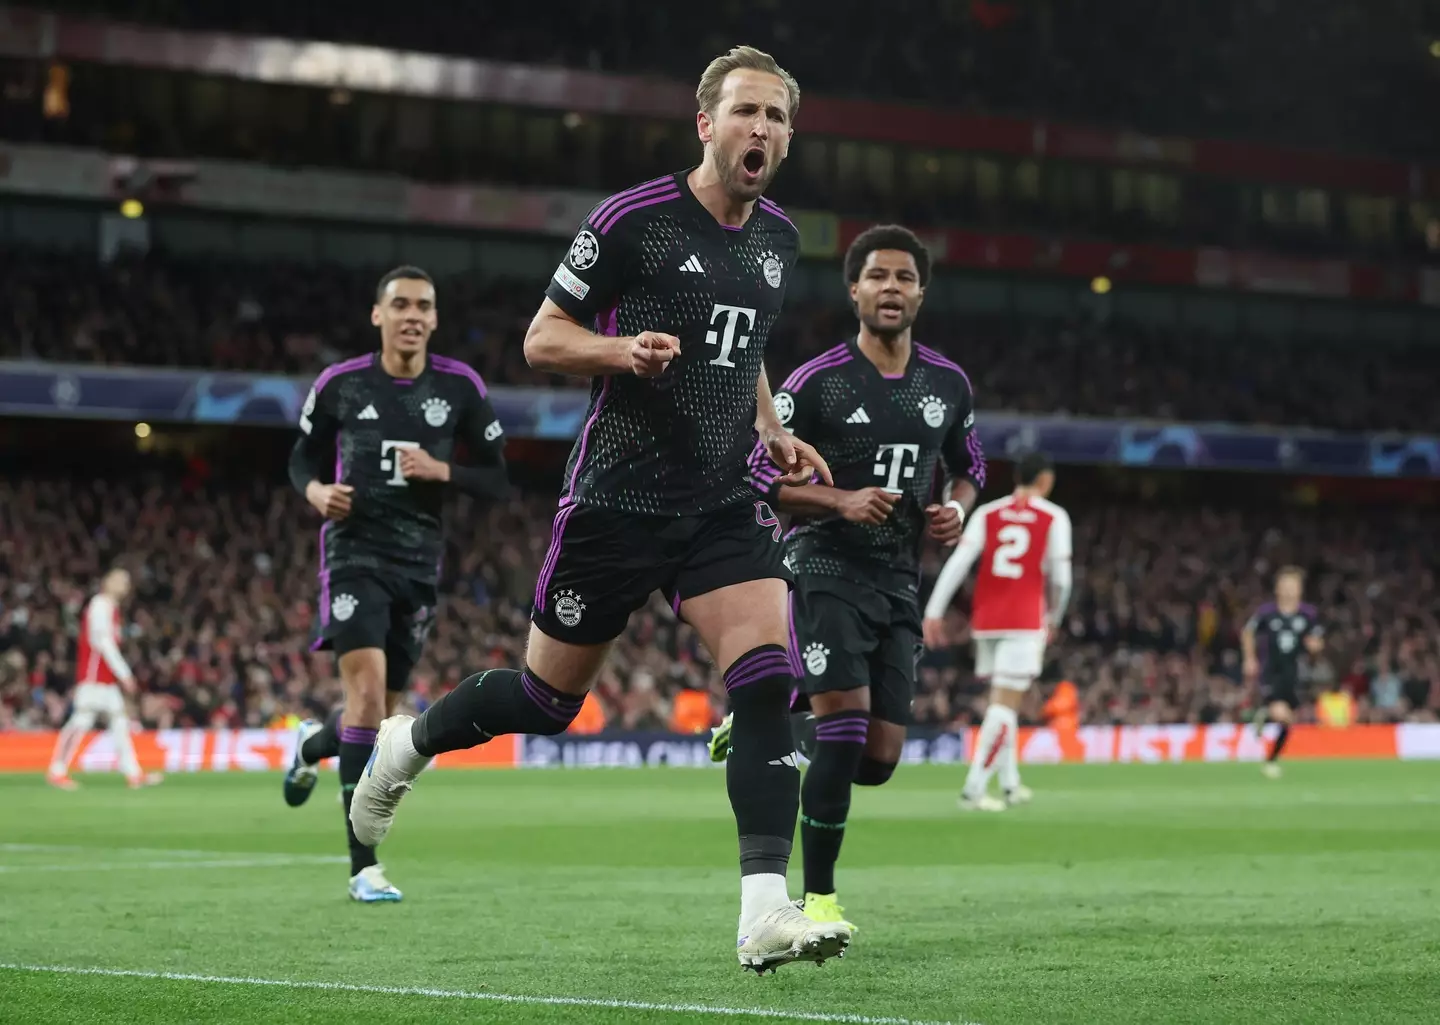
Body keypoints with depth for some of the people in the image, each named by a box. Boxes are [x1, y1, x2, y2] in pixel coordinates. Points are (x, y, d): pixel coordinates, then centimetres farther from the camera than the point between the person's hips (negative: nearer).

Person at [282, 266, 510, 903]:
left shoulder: (460, 388, 2)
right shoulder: (340, 385, 0)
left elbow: (497, 481, 4)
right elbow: (303, 457, 14)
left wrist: (440, 471, -14)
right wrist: (315, 490, -8)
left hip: (420, 561, 3)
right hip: (355, 553, -3)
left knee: (382, 707, 9)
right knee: (367, 685, -20)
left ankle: (312, 746, 49)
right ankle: (363, 866, -19)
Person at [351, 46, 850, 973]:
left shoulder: (779, 239, 10)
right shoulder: (633, 220, -10)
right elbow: (543, 338, -6)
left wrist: (772, 431, 11)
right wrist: (625, 350, -24)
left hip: (725, 504, 4)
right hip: (618, 502, -4)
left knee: (768, 681, -17)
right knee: (548, 700, 8)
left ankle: (766, 913, -20)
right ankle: (406, 743, 38)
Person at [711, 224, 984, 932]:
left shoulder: (949, 384, 8)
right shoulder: (816, 383, -7)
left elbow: (969, 466, 23)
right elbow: (758, 475, -5)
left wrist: (957, 509, 0)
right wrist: (842, 501, -19)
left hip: (898, 581, 5)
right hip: (824, 566, -5)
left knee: (878, 760, 0)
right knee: (845, 725, -20)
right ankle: (818, 898, -9)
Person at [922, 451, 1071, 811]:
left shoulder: (986, 514, 8)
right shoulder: (1055, 518, 1)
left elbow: (957, 563, -4)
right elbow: (1060, 578, -1)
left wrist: (934, 612, -7)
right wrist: (1054, 618, 16)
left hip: (986, 620, 4)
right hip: (1025, 622, -4)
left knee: (1004, 699, 19)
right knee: (1005, 703, -7)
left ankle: (1010, 783, 25)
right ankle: (974, 788, -16)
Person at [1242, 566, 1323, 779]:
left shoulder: (1308, 614, -5)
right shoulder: (1266, 612, -10)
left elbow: (1314, 643, 8)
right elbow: (1247, 632, 7)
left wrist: (1315, 644, -16)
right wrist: (1250, 660, 4)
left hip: (1291, 673, 3)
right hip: (1269, 671, -3)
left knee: (1287, 723, 8)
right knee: (1281, 713, -24)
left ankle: (1271, 761, 29)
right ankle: (1265, 715, 13)